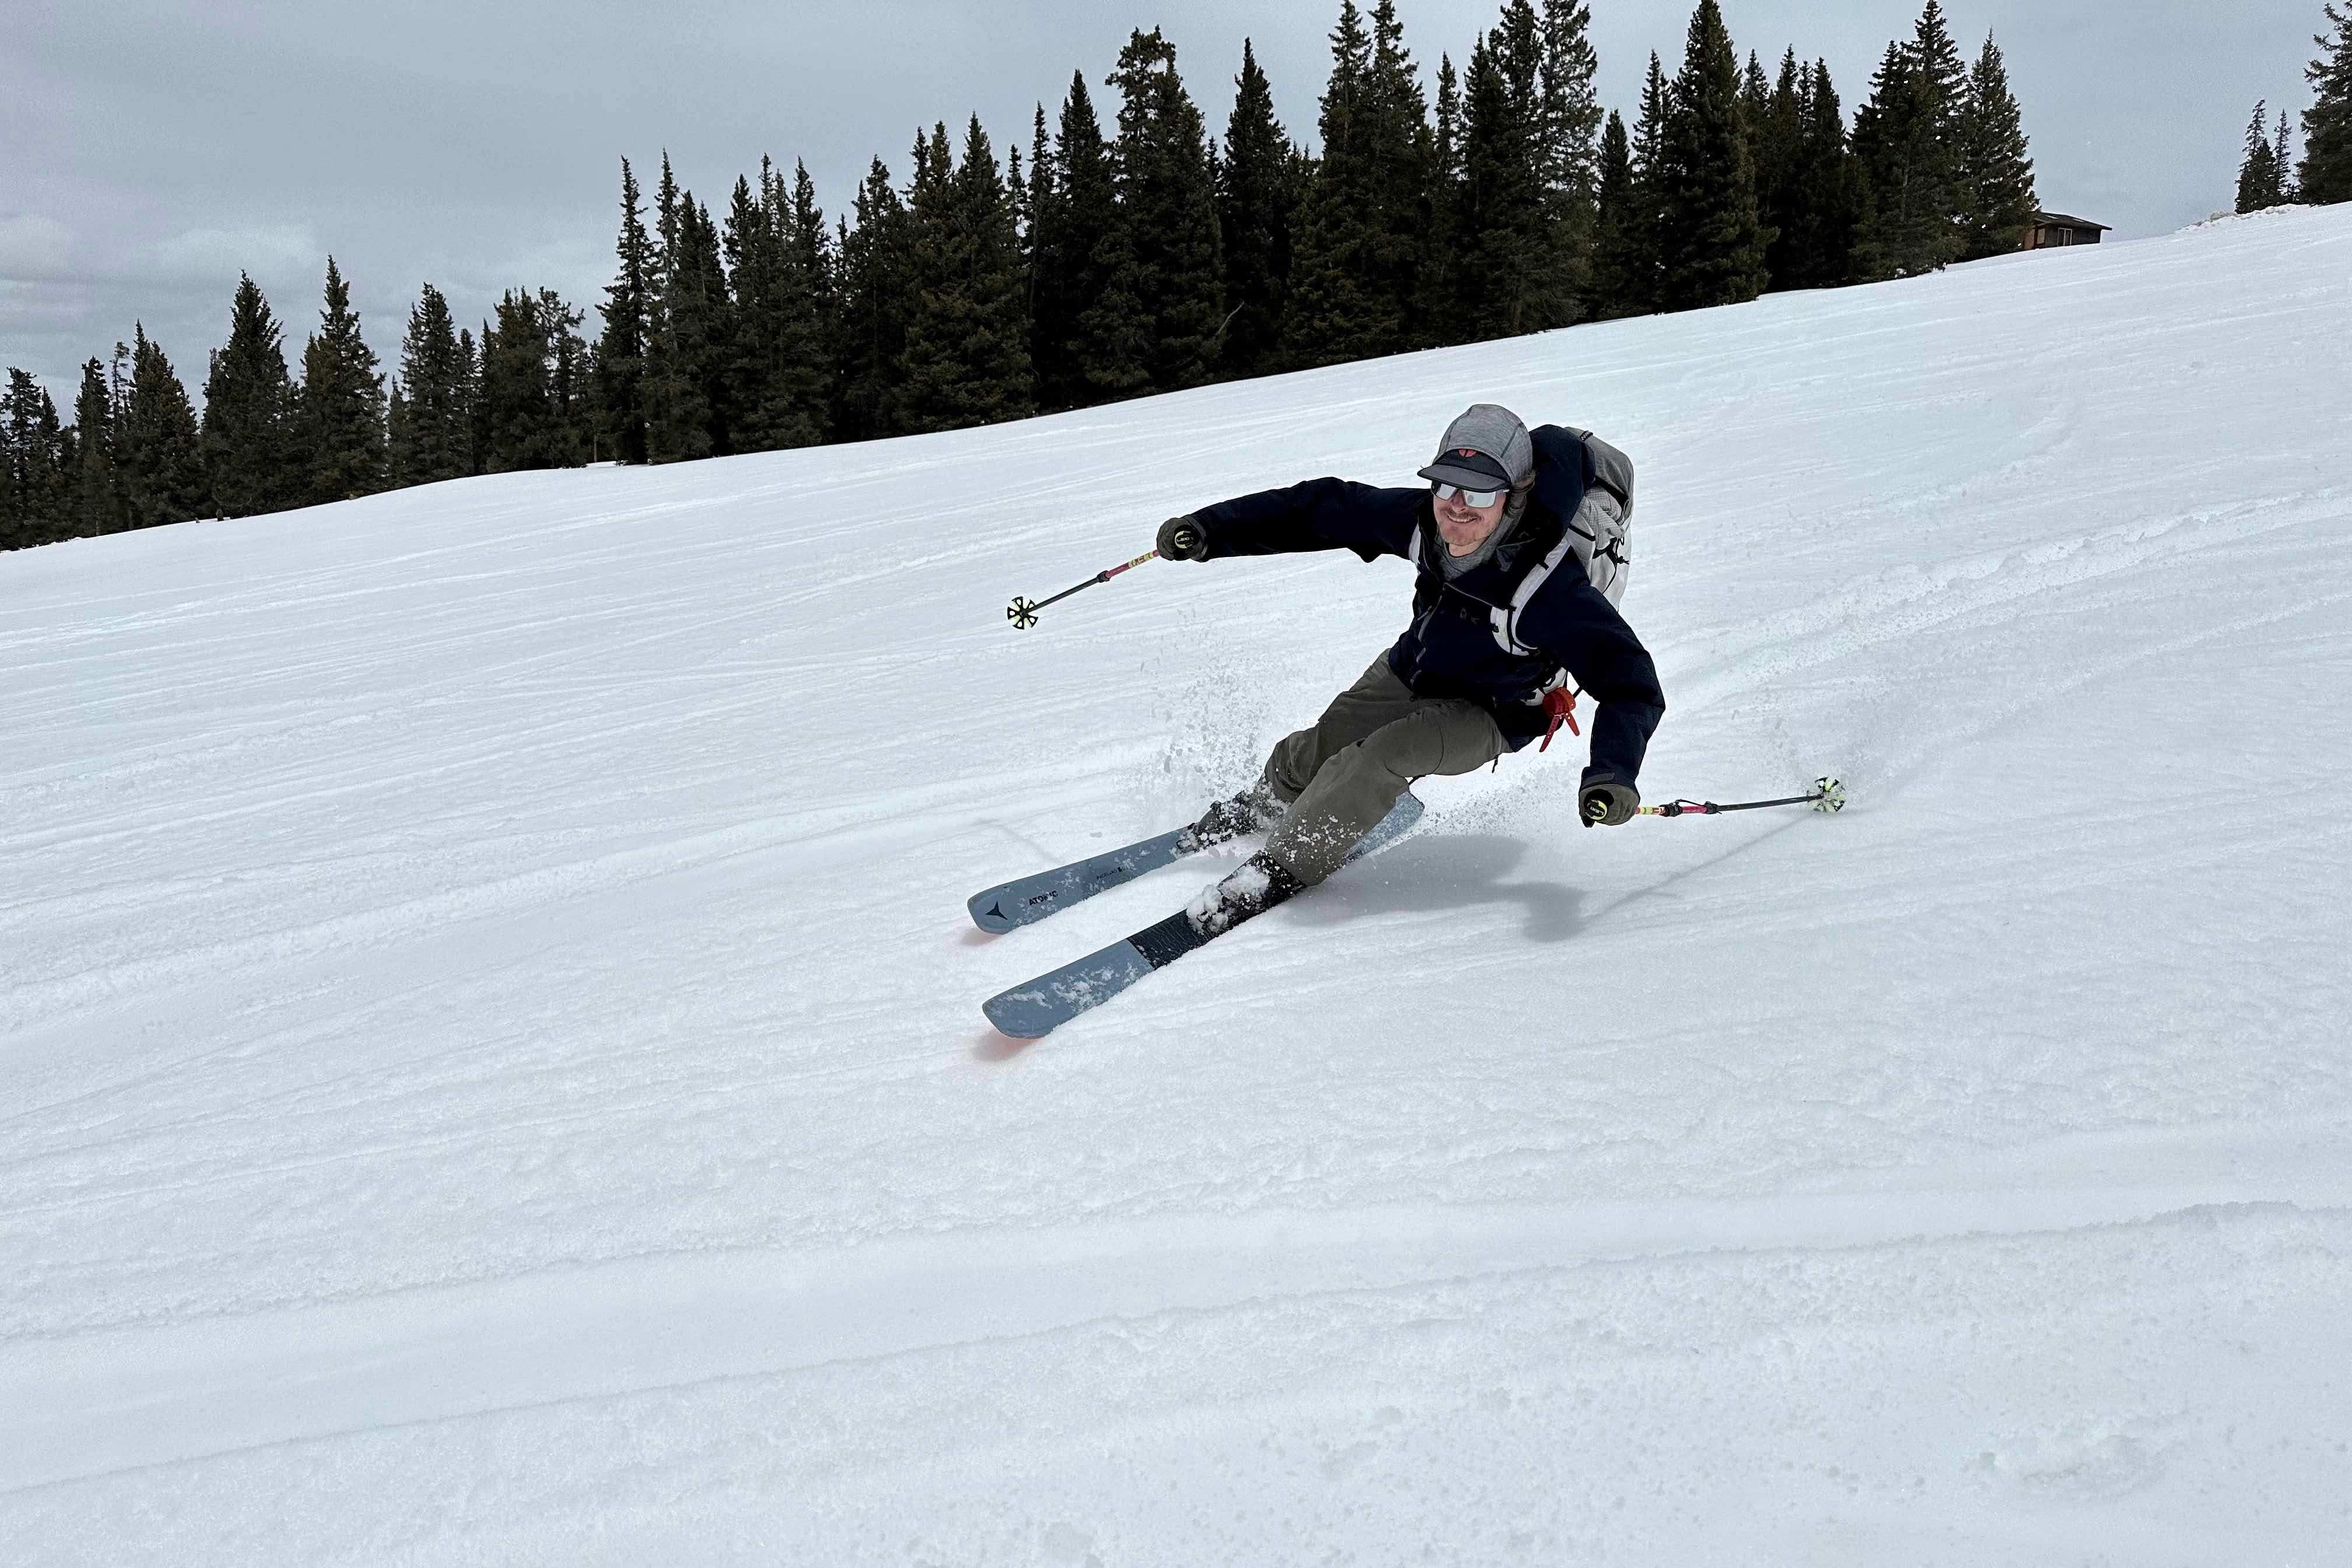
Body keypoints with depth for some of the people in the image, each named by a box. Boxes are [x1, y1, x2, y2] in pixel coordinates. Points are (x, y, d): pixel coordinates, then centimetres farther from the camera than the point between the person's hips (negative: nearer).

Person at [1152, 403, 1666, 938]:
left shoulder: (1551, 586, -38)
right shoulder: (1425, 519, -24)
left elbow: (1630, 682, -36)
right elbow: (1324, 508, -14)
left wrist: (1612, 772, -53)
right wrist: (1211, 530, -19)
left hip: (1488, 714, -5)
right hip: (1409, 669, 5)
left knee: (1375, 759, -27)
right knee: (1316, 752, 10)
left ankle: (1284, 871, -8)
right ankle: (1266, 805, 46)